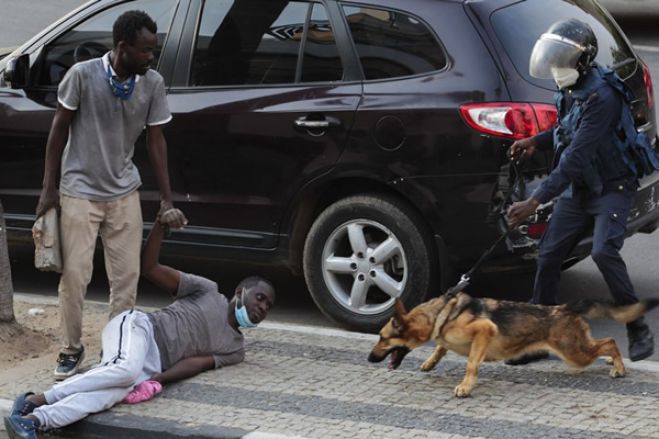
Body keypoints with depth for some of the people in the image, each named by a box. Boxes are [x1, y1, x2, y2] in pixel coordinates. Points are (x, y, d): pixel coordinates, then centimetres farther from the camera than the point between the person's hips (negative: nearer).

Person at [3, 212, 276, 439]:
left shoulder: (235, 349, 20)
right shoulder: (208, 291, 12)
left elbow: (196, 362, 3)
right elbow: (150, 268, 8)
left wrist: (159, 379, -15)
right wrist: (160, 226, -6)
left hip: (152, 365, 3)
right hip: (137, 327, -3)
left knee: (112, 392, -31)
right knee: (126, 369, -38)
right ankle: (36, 400, -37)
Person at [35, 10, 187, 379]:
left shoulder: (153, 84, -7)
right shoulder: (83, 75, -16)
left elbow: (156, 140, 0)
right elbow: (59, 130, -6)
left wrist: (167, 200, -2)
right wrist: (49, 188, -5)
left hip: (124, 193, 3)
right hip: (80, 192, -3)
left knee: (127, 275, 4)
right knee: (75, 274, -3)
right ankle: (72, 349, 13)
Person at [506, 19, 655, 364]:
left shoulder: (601, 97, -27)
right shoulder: (570, 89, 2)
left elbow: (576, 157, -31)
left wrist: (535, 201, -33)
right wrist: (537, 141, 4)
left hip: (611, 188, -8)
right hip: (577, 189, 8)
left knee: (604, 251, -25)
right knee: (548, 255, 2)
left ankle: (638, 331, -8)